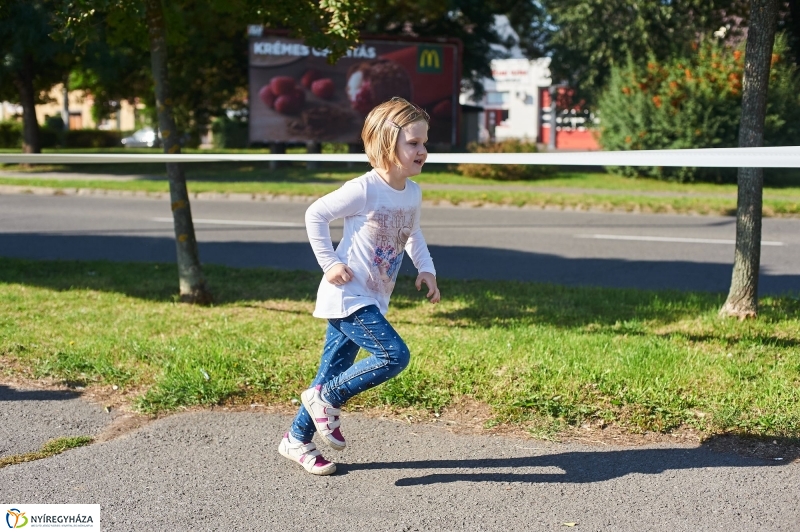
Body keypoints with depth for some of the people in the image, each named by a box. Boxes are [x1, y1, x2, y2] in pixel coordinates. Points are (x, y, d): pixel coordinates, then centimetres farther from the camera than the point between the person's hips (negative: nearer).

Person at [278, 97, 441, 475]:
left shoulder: (413, 193, 5)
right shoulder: (364, 189, -19)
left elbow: (412, 233, 23)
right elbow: (315, 214, -13)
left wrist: (426, 268, 10)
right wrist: (330, 263, -14)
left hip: (371, 300, 8)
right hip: (347, 297, -8)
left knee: (335, 371, 13)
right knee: (395, 355, -17)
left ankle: (297, 440, 27)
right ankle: (326, 398, 1)